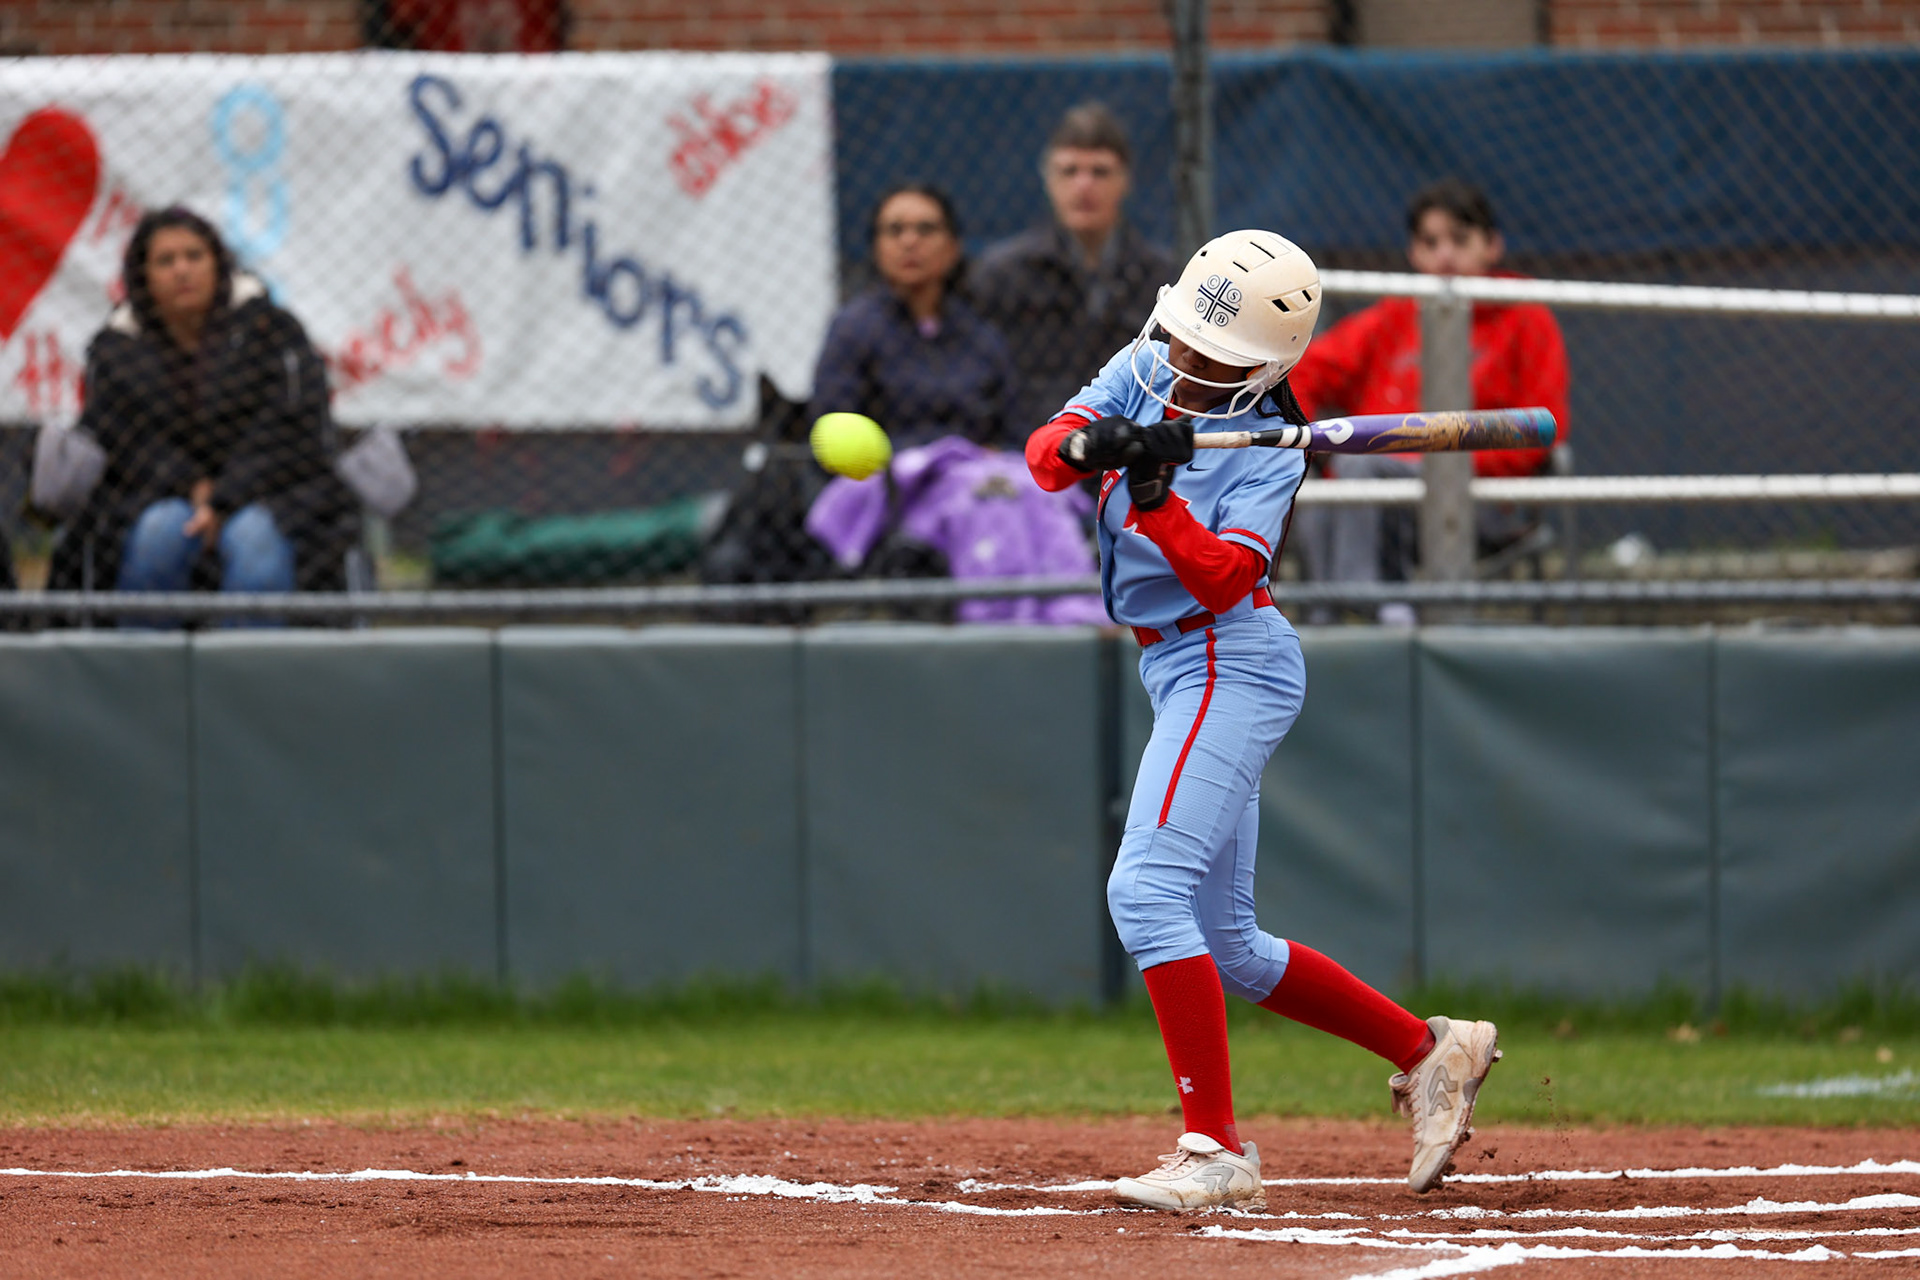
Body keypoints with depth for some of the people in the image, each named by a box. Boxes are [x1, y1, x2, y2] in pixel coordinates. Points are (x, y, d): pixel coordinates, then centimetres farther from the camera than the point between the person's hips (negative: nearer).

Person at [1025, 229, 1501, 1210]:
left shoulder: (1268, 451, -12)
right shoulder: (1145, 370, 6)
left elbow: (1222, 578, -22)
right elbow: (1045, 452, -3)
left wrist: (1154, 492, -33)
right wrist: (1087, 445, -25)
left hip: (1229, 664, -9)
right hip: (1181, 675, 9)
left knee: (1148, 888, -23)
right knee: (1225, 948, 12)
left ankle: (1216, 1152, -28)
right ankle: (1428, 1051, 24)